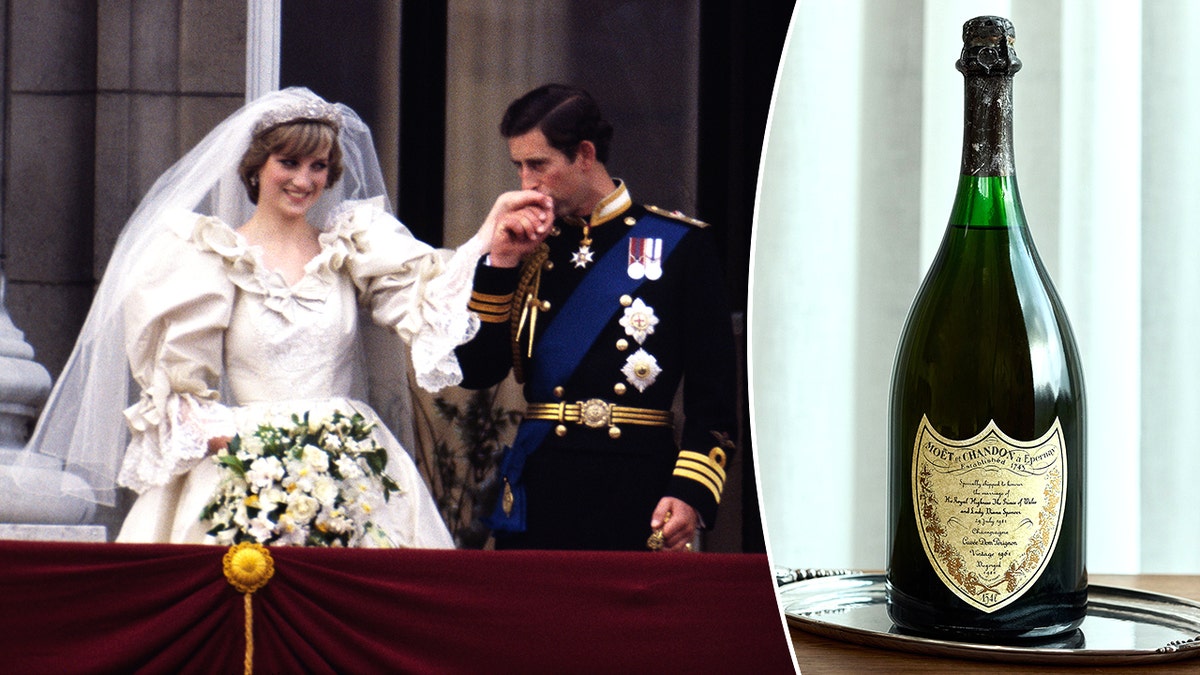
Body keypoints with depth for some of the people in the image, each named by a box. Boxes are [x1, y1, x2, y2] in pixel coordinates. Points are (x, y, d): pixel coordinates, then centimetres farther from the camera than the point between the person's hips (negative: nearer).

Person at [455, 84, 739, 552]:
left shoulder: (679, 244, 1)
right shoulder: (529, 247, 12)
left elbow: (714, 389, -2)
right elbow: (476, 370, 5)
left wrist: (691, 493, -12)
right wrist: (501, 258, -1)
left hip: (636, 495, -3)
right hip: (538, 492, 3)